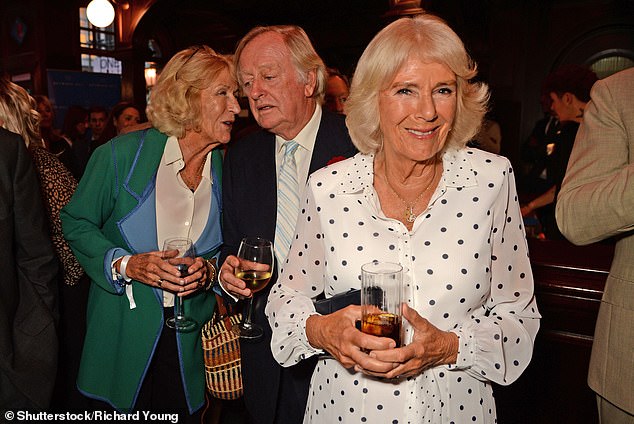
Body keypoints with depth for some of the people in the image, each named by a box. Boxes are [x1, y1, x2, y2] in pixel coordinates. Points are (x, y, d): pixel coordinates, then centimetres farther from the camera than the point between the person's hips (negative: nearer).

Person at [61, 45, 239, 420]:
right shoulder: (122, 154, -11)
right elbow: (77, 224, -3)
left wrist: (210, 270, -14)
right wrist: (125, 265, -18)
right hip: (123, 336, -2)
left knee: (185, 414, 15)